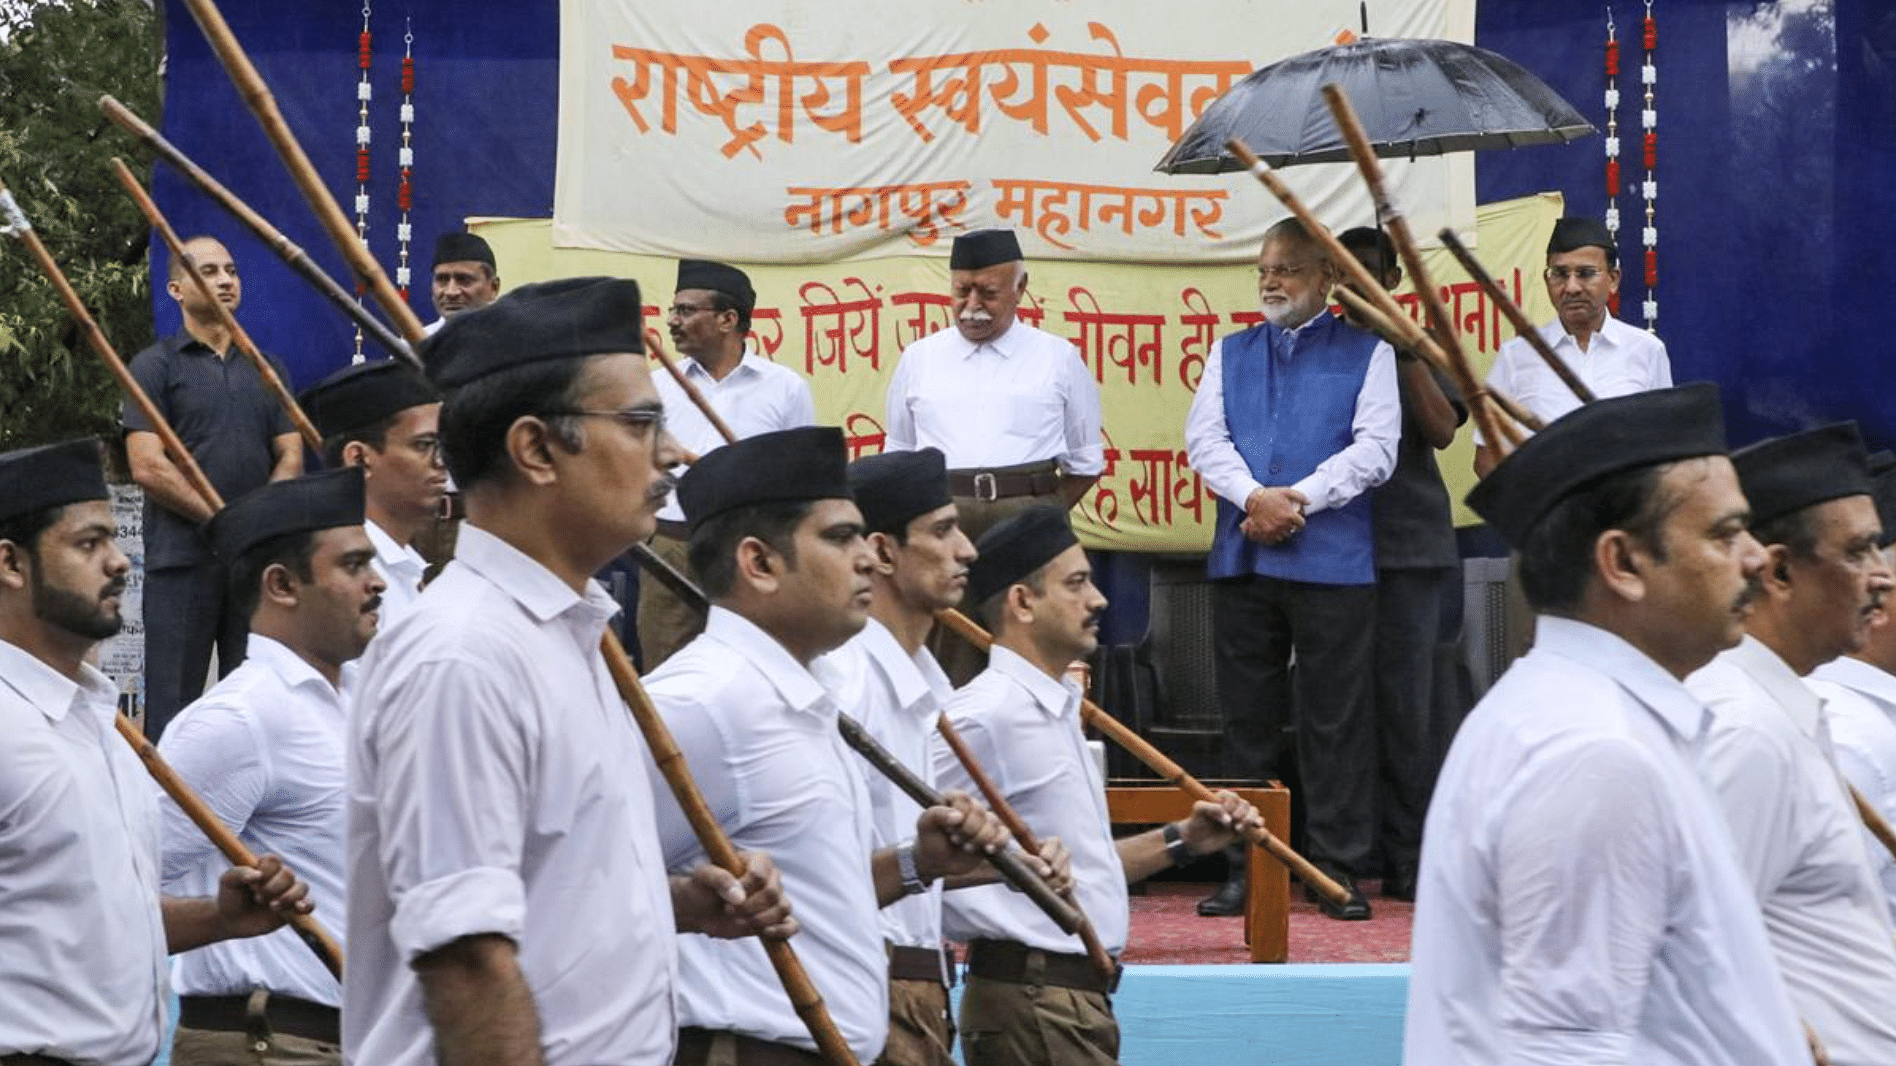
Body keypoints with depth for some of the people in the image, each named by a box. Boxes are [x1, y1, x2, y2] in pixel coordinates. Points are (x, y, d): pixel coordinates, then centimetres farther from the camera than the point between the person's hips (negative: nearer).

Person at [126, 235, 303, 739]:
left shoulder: (267, 368, 16)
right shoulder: (155, 366, 1)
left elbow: (290, 457, 11)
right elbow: (148, 467, -8)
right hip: (182, 559, -4)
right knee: (174, 703, -2)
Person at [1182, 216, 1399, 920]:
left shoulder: (1366, 353, 6)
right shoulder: (1231, 353, 17)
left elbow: (1376, 448, -4)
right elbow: (1203, 438, 5)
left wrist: (1298, 499, -13)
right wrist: (1254, 497, -12)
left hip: (1334, 561, -3)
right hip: (1242, 558, 3)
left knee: (1336, 718, -1)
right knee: (1247, 715, 7)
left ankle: (1337, 868, 4)